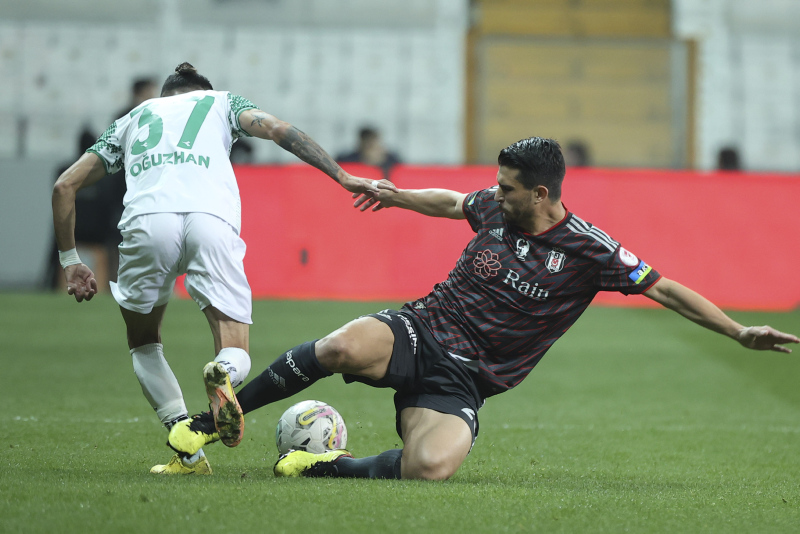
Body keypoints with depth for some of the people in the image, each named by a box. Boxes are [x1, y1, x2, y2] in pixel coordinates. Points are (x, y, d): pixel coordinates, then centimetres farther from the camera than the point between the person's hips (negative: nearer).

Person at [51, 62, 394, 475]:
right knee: (237, 357, 8)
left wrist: (70, 260, 38)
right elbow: (276, 129, 14)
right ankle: (223, 374, -31)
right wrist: (343, 177, 11)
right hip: (212, 220, -1)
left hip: (147, 220, 1)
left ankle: (189, 453, 6)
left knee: (143, 343, 24)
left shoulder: (132, 119, 36)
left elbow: (65, 186, 32)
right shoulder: (221, 101, 33)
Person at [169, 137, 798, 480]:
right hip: (419, 330, 2)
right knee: (341, 348, -34)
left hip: (464, 379, -2)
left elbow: (664, 288, -6)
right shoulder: (495, 208, 5)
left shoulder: (588, 250, -7)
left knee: (428, 468, -35)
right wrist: (396, 196, 41)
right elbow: (453, 202, 29)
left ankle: (333, 466, -7)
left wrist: (739, 331, -13)